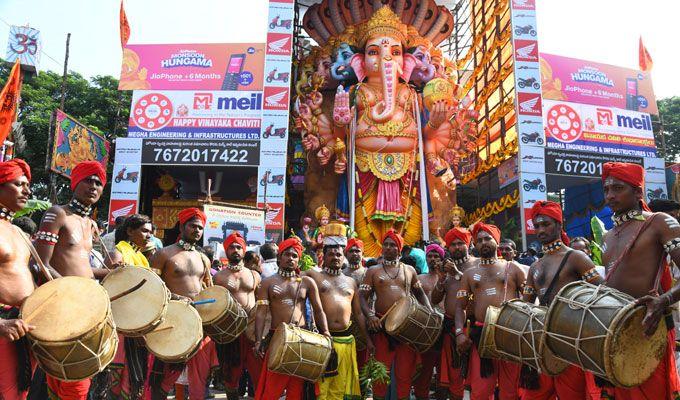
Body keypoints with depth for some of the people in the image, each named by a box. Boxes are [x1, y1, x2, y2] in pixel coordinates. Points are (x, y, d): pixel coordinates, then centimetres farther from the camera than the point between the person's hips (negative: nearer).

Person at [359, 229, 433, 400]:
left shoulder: (409, 270, 13)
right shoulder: (373, 271, 7)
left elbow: (419, 293, 23)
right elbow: (363, 297, 2)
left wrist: (429, 310, 7)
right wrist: (370, 315, -15)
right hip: (382, 325, -2)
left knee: (405, 371, 5)